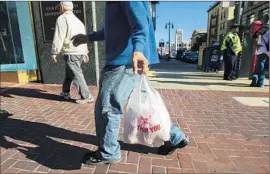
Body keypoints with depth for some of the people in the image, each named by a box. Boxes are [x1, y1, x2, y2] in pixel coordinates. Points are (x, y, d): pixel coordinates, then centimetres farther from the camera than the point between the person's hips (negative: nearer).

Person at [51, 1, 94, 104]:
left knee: (76, 75, -6)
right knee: (69, 73, 20)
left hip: (71, 53, -9)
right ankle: (65, 92, 32)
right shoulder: (77, 20, 21)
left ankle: (87, 97, -5)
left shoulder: (62, 19, -6)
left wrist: (54, 52, -9)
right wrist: (85, 52, 25)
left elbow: (58, 37, -13)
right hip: (80, 52, 9)